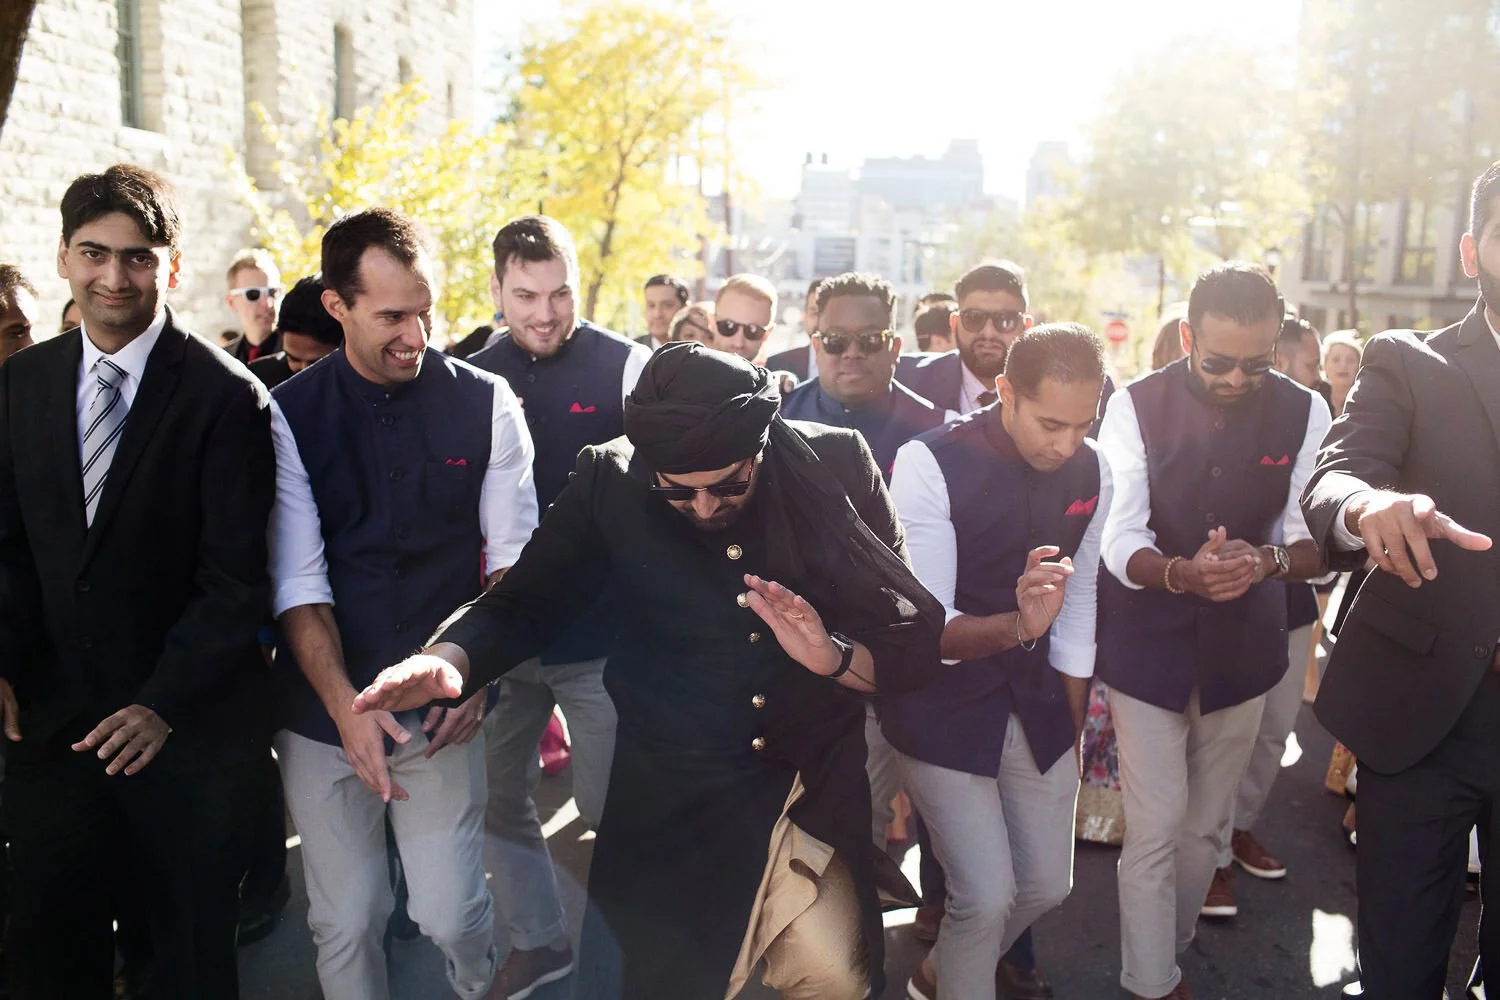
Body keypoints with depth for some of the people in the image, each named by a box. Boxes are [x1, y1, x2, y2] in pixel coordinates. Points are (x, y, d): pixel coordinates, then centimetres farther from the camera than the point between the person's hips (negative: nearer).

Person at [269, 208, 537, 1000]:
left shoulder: (486, 403, -3)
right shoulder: (288, 415, -5)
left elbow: (511, 553, -1)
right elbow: (298, 579, -8)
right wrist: (345, 704, -18)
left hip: (443, 706, 0)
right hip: (324, 711, 0)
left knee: (451, 912, 3)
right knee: (345, 922, 9)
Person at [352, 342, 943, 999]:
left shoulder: (837, 466, -12)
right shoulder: (610, 482, -12)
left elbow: (915, 639, -9)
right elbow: (523, 604, -5)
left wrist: (834, 657, -30)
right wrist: (449, 659, -26)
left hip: (818, 797, 1)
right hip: (669, 809, -1)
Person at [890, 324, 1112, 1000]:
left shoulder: (1091, 471, -5)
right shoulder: (930, 464, -21)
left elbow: (1078, 608, 6)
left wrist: (1073, 735, 12)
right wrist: (1016, 626, -42)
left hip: (1036, 705, 6)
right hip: (942, 708, -5)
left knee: (1048, 885, 13)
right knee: (987, 896, -7)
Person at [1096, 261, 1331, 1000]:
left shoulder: (1303, 412, -6)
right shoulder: (1136, 406, -12)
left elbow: (1316, 542, -6)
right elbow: (1119, 542, -16)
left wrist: (1267, 560, -29)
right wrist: (1181, 572, -36)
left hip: (1242, 648, 3)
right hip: (1147, 644, -3)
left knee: (1204, 827, 17)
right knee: (1154, 829, -2)